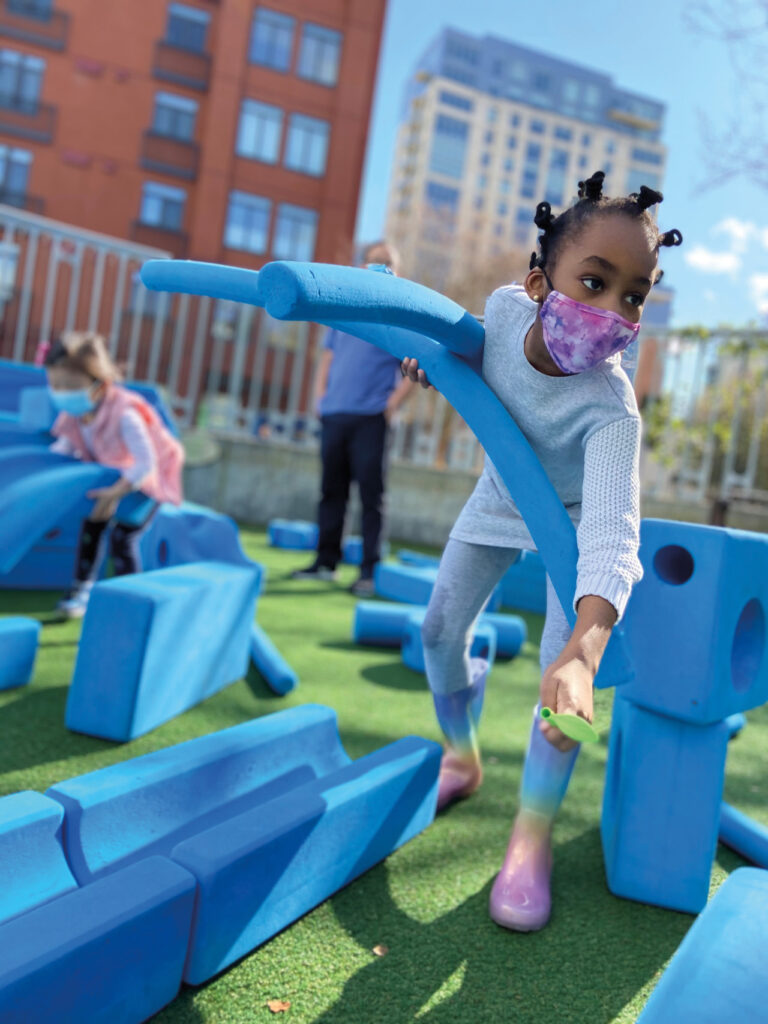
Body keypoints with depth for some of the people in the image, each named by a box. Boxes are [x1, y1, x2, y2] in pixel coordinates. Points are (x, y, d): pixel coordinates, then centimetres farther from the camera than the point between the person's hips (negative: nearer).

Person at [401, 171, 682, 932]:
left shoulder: (610, 410, -42)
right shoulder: (505, 307, -29)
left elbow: (611, 535, -55)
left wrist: (581, 654, -68)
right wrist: (435, 360, -18)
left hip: (571, 513, -4)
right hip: (500, 497, 5)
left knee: (560, 670, -16)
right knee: (440, 629, 8)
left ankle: (533, 834, 3)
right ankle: (462, 760, 33)